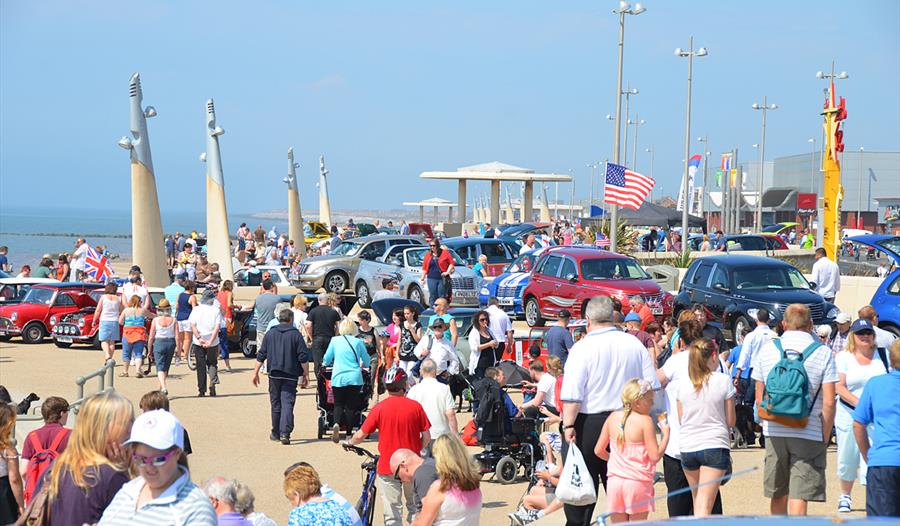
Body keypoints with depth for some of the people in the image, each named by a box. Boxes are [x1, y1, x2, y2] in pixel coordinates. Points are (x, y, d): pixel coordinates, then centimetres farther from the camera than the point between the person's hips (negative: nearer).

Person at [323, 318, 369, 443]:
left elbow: (326, 360, 11)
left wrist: (325, 364, 35)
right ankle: (349, 433, 4)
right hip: (354, 378, 0)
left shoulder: (334, 340, 3)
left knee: (338, 404, 6)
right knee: (351, 406, 7)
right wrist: (362, 365, 35)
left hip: (338, 377, 0)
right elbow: (367, 361, 12)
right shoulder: (358, 342, 1)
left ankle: (337, 423, -22)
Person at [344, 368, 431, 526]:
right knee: (415, 508, 19)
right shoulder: (415, 406, -6)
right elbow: (426, 438, -2)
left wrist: (349, 442, 17)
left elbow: (360, 435, -5)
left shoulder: (379, 408, -8)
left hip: (387, 466, -1)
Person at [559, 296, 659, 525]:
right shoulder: (634, 344, 3)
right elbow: (652, 386, 7)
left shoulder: (582, 348, -11)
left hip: (588, 424, -4)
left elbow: (572, 395, -18)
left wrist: (569, 425, -13)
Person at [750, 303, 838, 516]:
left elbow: (759, 399, 9)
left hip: (774, 433, 3)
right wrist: (825, 437, 0)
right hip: (809, 435, -3)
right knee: (799, 498, -4)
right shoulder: (823, 353, -3)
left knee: (778, 495, 15)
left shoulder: (767, 350, 5)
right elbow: (829, 402, -8)